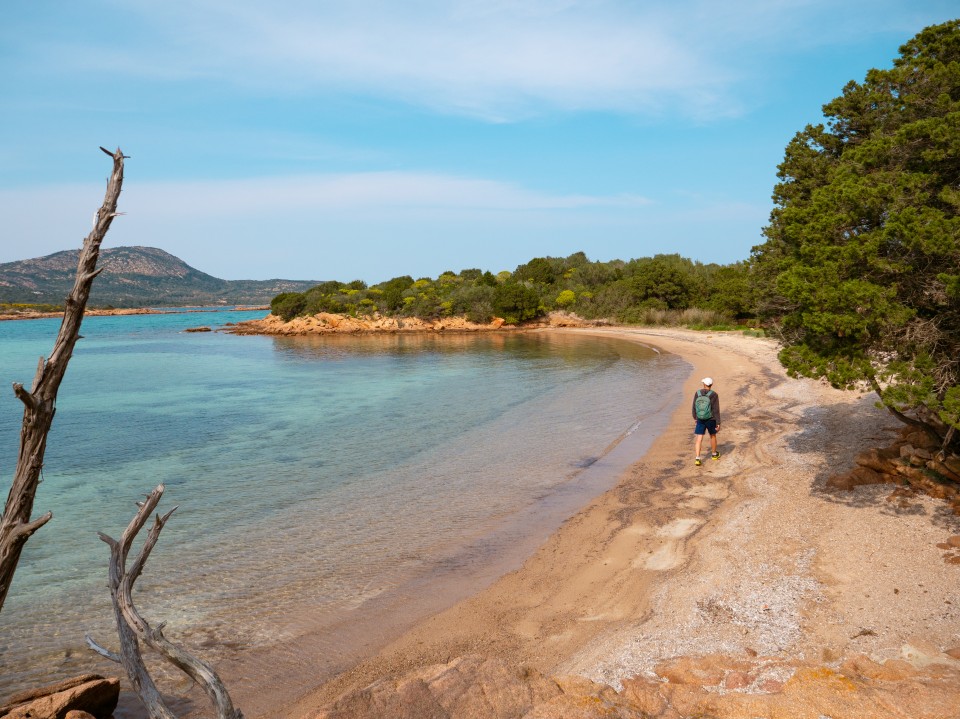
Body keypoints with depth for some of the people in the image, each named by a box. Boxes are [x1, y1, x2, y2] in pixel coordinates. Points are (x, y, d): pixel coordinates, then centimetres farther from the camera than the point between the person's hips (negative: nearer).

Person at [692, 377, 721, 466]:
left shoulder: (697, 393, -7)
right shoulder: (714, 395, -16)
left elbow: (694, 407, 3)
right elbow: (716, 410, -15)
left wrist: (695, 417, 19)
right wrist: (718, 423, -10)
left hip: (700, 419, 1)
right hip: (711, 420, -1)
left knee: (699, 439, 1)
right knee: (713, 436, 23)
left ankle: (697, 459, -9)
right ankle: (714, 454, 42)